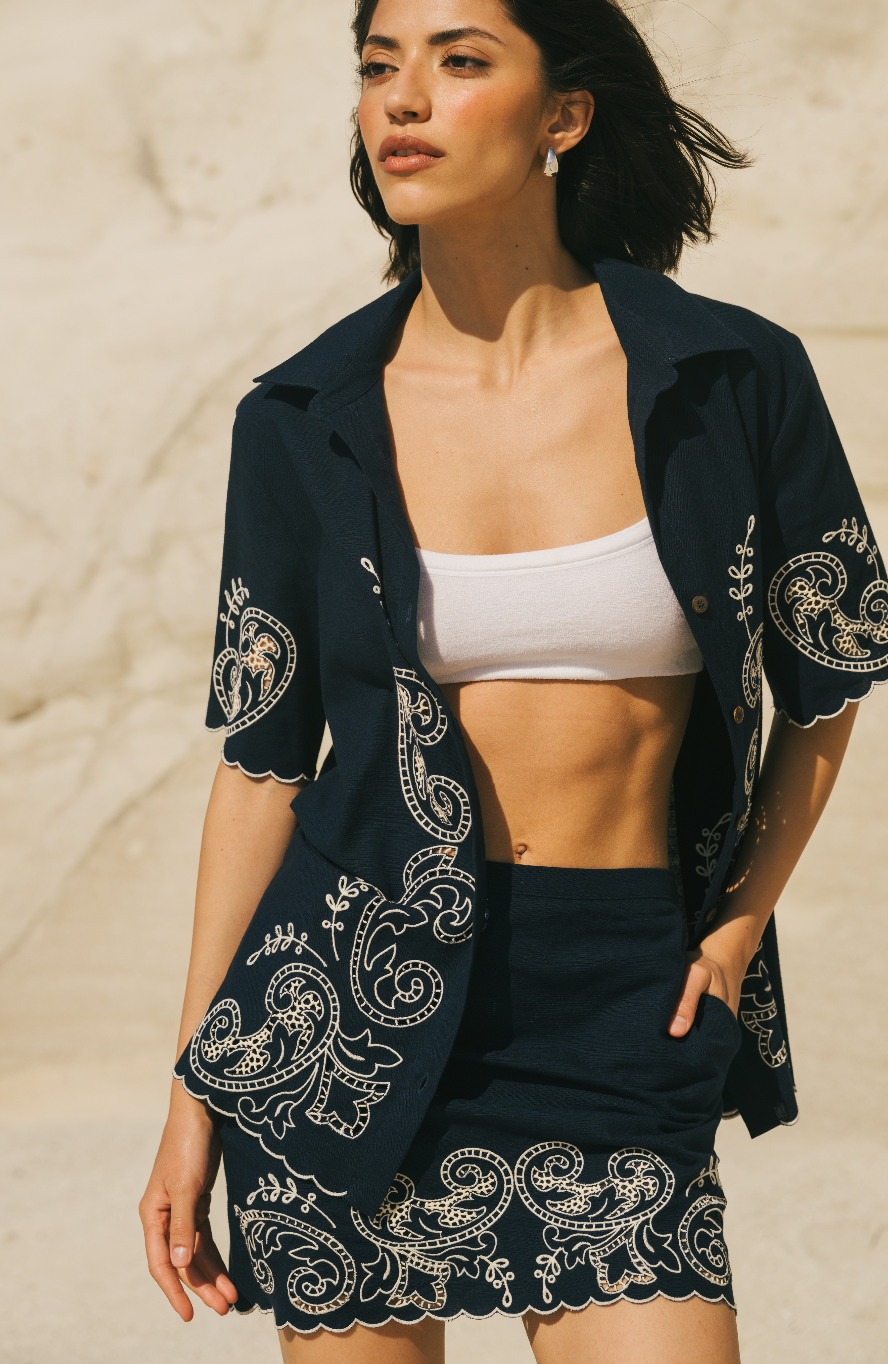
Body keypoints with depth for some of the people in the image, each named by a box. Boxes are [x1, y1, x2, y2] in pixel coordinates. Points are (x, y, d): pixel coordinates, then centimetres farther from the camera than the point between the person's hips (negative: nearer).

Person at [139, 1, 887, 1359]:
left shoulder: (734, 380, -2)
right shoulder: (306, 423, 1)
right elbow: (262, 756, 6)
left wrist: (740, 925, 1)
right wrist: (193, 1098, 5)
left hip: (619, 1034, -1)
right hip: (351, 1016, 1)